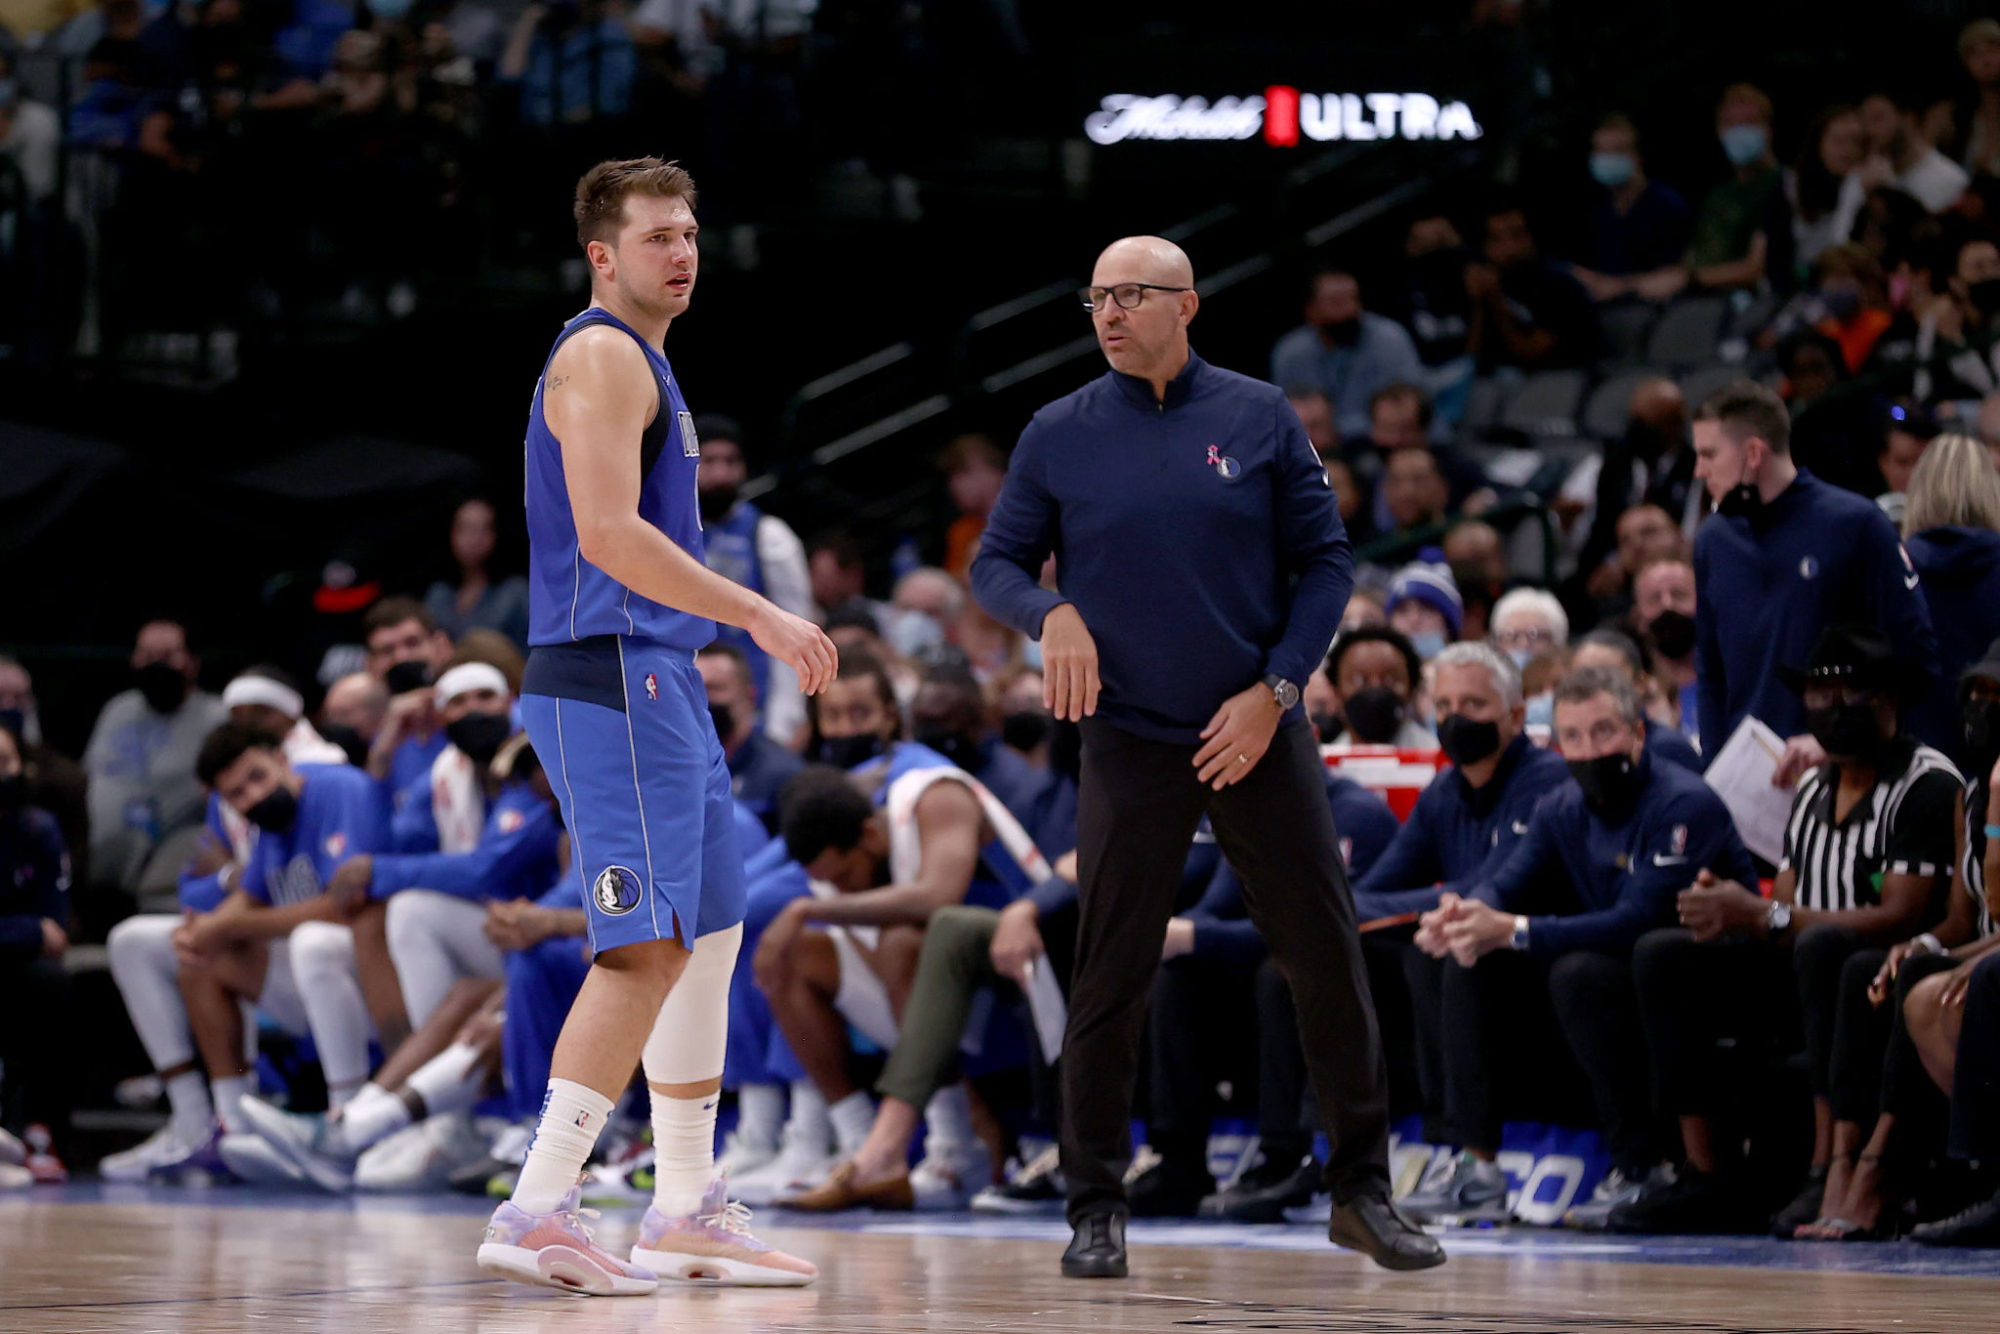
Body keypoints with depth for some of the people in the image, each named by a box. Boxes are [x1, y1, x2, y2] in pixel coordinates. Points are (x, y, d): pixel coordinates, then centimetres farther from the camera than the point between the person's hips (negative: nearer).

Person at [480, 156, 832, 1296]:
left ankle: (688, 1213, 20)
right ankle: (537, 1213, -19)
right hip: (612, 678, -11)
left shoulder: (641, 363, 22)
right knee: (650, 947, -15)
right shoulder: (603, 356, -10)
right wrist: (761, 617, -19)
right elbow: (608, 535, -21)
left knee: (712, 932, 14)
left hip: (657, 679, 11)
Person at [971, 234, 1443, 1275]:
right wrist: (1051, 614, -14)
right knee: (1111, 975, -2)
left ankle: (1362, 1191, 12)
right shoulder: (1058, 436, 3)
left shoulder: (1260, 418, 2)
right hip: (1128, 743, 0)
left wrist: (1274, 690, -7)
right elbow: (996, 563, 7)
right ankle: (1095, 1208, 8)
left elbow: (1326, 560, 3)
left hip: (1259, 732, 1)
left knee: (1326, 956, 1)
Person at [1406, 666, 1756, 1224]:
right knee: (1470, 967, -1)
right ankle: (1478, 1170, -6)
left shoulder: (1683, 805, -19)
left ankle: (1641, 1169, -24)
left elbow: (1639, 922, -29)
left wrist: (1512, 932, -33)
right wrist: (1461, 911, -27)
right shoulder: (1562, 811, 7)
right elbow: (1506, 884, 0)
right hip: (1620, 971, 8)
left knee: (1579, 973, -32)